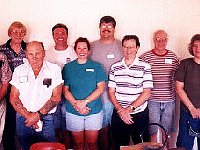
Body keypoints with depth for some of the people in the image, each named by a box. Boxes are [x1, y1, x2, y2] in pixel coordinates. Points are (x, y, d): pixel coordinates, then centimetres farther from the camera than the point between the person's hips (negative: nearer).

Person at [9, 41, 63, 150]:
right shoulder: (19, 70, 2)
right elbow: (13, 98, -1)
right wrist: (28, 115, -13)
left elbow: (56, 97, -8)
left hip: (46, 119, -2)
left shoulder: (54, 69, -4)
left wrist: (38, 114, -17)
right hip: (23, 119, 2)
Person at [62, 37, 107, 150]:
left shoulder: (96, 66, 3)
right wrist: (76, 104, -14)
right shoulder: (68, 67, 6)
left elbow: (101, 88, -4)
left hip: (94, 111, 0)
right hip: (73, 111, 1)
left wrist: (85, 101, -15)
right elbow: (65, 90, 1)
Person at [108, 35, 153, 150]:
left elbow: (146, 93, -9)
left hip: (140, 115, -2)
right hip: (118, 115, 2)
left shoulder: (145, 67, -4)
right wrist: (121, 110, -10)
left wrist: (129, 109, -16)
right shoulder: (115, 67, 4)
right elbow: (111, 92, 3)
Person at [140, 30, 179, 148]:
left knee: (168, 131, 12)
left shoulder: (173, 57, 6)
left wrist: (176, 93, 9)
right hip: (152, 100, -2)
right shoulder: (146, 57, -2)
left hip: (169, 100, 2)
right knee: (152, 131, 5)